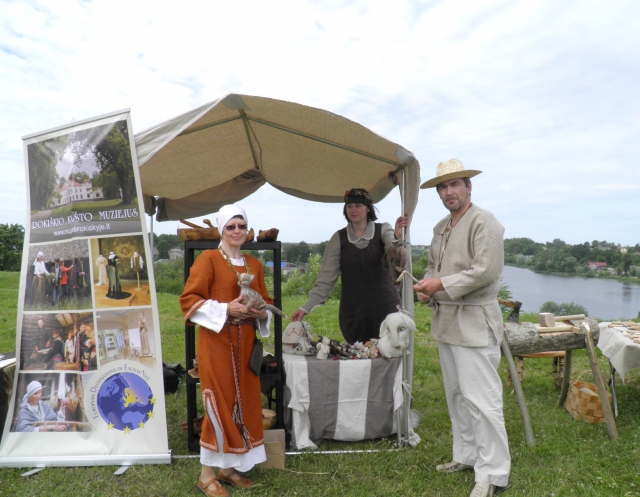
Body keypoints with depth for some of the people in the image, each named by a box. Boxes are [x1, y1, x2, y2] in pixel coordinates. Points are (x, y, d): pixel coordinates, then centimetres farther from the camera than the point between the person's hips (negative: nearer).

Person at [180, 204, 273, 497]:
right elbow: (189, 299, -12)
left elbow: (266, 302, 17)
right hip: (216, 341, -6)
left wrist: (262, 313, -5)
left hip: (245, 343, 6)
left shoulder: (254, 264, 12)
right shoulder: (208, 259, -5)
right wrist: (226, 309, -21)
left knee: (244, 403, 10)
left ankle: (229, 467, 27)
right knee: (219, 404, -2)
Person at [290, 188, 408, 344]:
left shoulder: (383, 230, 1)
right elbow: (326, 277, -2)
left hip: (385, 306, 0)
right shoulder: (339, 238, 2)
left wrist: (397, 237, -37)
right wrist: (307, 307, -11)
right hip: (353, 310, 1)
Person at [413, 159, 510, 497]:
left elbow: (486, 270, -21)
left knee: (480, 398, -5)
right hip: (445, 322, 9)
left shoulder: (484, 223, -11)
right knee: (456, 395, 17)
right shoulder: (440, 228, 15)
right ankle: (467, 456, 32)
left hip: (474, 323, -9)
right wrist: (425, 286, 1)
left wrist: (442, 284, -18)